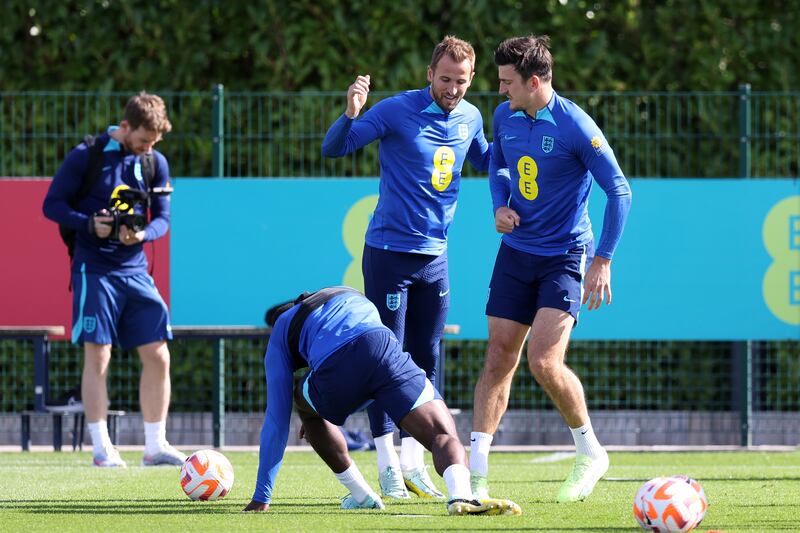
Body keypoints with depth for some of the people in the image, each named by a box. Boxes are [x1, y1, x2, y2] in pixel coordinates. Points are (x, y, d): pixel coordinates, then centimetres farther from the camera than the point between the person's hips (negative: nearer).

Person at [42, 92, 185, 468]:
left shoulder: (156, 163, 8)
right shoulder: (86, 156, -5)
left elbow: (162, 218, 11)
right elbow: (52, 204, -2)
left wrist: (143, 234, -12)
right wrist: (90, 224, -19)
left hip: (135, 271, 5)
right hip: (94, 269, -5)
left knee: (157, 356, 1)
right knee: (97, 355, -6)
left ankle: (155, 446, 8)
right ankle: (101, 447, 0)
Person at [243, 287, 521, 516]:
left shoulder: (279, 335, 34)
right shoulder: (350, 294, 45)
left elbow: (276, 421, 29)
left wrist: (261, 498, 33)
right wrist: (326, 410, 71)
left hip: (335, 369, -1)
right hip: (381, 345, 1)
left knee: (304, 407, 33)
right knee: (443, 434, -2)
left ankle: (361, 496, 30)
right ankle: (461, 495, -36)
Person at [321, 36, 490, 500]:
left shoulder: (470, 118, 4)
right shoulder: (397, 111, -12)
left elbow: (483, 160, 26)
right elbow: (333, 148, -11)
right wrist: (351, 114, -31)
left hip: (435, 255, 5)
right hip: (389, 252, -5)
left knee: (426, 358, 7)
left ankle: (413, 461, 14)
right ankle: (387, 462, 0)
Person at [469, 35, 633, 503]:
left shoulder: (575, 126, -17)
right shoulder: (505, 116, 3)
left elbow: (619, 192, -12)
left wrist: (603, 261, -13)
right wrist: (500, 205, 2)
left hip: (565, 256, -6)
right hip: (515, 252, 6)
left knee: (544, 362, -17)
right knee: (498, 359, 0)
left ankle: (590, 451, 5)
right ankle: (476, 471, 2)